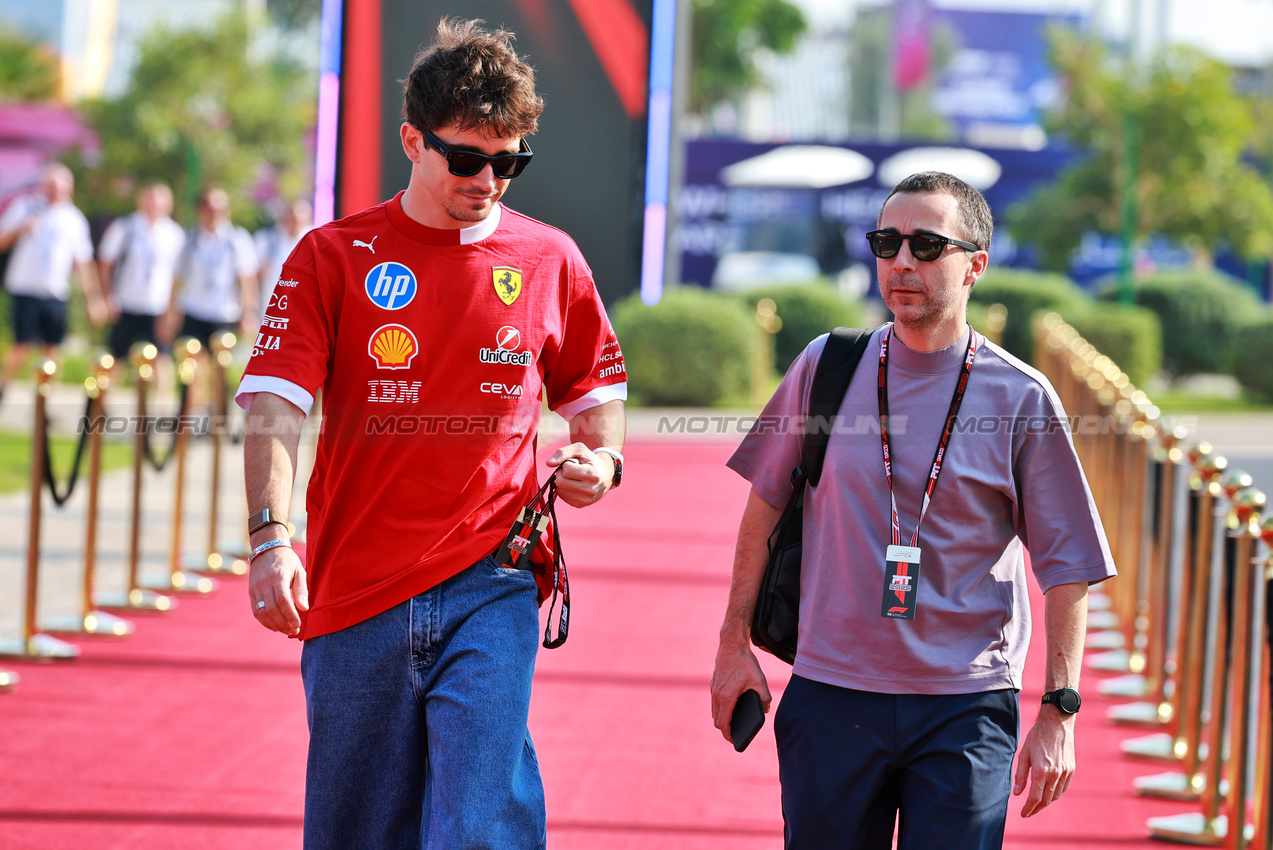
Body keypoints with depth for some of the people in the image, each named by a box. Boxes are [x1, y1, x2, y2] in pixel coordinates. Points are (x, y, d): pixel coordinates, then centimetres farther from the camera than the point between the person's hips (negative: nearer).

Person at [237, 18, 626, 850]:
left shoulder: (550, 260, 8)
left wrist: (602, 458, -1)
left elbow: (597, 386, 22)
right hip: (355, 593, 0)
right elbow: (276, 401, -7)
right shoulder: (333, 256, 2)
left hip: (491, 588, 0)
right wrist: (270, 538, -23)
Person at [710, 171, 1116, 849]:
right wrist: (735, 642, 11)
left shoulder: (1022, 399, -2)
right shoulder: (827, 367, 3)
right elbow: (765, 502, 13)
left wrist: (1058, 715, -4)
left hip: (967, 713, -2)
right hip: (832, 692, 2)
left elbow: (1067, 568, 1)